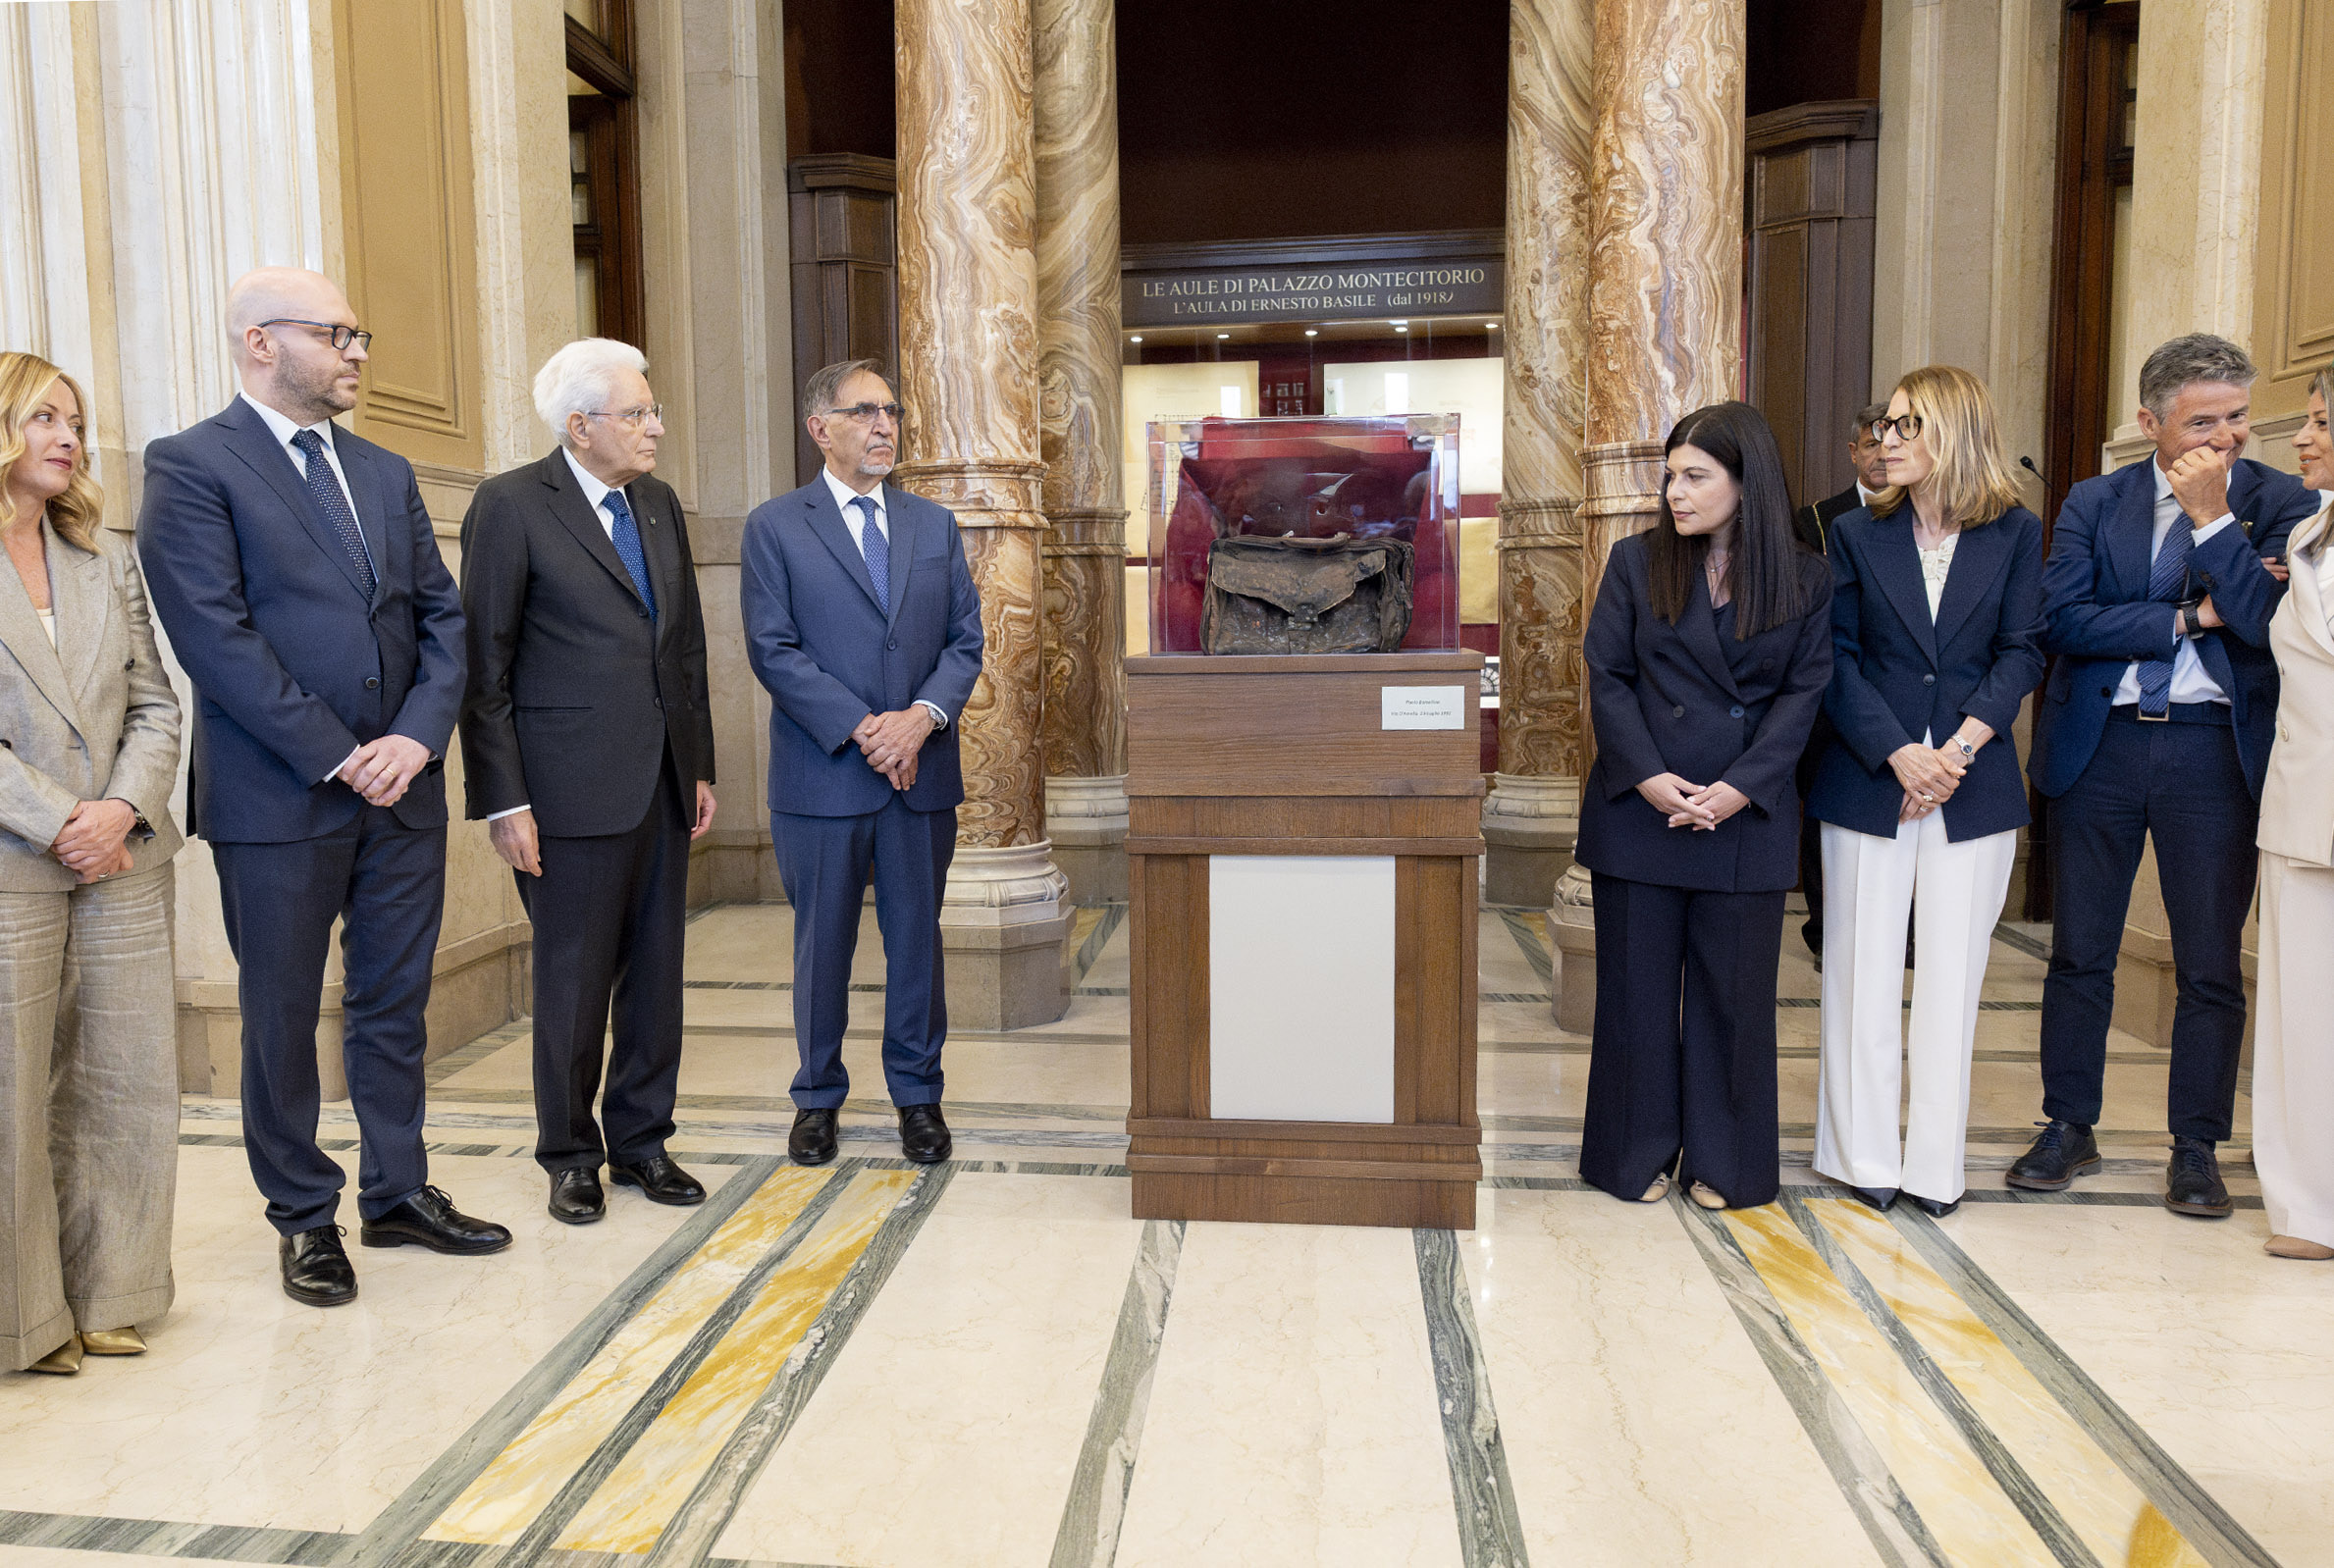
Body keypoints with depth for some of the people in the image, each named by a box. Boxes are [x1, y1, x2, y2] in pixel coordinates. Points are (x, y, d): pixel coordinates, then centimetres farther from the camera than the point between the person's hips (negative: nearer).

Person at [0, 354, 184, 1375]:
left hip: (122, 861, 5)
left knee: (127, 1093, 8)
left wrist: (126, 807, -6)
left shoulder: (110, 561, 15)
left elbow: (154, 704, 10)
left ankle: (104, 1299, 21)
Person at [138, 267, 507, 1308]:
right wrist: (338, 756, -15)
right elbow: (217, 637, -14)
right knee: (282, 1018, 8)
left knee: (394, 1004, 13)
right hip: (277, 799, -5)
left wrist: (418, 734, -7)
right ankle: (305, 1218, 24)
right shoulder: (192, 466, -5)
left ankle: (398, 1192, 28)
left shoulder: (384, 472, 13)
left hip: (402, 790, 5)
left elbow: (442, 617, 9)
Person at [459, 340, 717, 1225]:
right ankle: (571, 1158, 23)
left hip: (663, 782, 6)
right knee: (574, 981, 5)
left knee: (657, 973, 12)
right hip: (575, 785, -6)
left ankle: (642, 1142, 27)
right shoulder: (511, 505, -6)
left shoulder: (658, 503, 12)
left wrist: (699, 766, 13)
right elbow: (485, 666, -8)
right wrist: (503, 801, -12)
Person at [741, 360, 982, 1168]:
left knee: (917, 936, 10)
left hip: (922, 768, 3)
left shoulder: (935, 524, 12)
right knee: (823, 942, 8)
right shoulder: (774, 526, 1)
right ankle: (818, 1096, 24)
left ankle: (918, 1094, 24)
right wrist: (861, 727, -15)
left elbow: (965, 640, 7)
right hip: (822, 772, -3)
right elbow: (773, 649, -7)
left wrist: (923, 716, -11)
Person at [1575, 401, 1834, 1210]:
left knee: (1733, 989, 8)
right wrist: (1648, 776, -13)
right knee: (1638, 984, 6)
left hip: (1747, 815, 1)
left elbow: (1804, 691, 0)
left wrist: (1739, 788, -12)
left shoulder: (1805, 579, 3)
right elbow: (1606, 675, -1)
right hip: (1639, 808, 0)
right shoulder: (1638, 561, 2)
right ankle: (1639, 1153, 21)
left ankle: (1721, 1161, 23)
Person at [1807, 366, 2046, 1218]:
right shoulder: (1858, 533, 5)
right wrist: (1898, 753, -12)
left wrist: (1961, 747, -13)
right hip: (1868, 780, 0)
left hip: (1973, 787, 0)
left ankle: (1936, 1163, 15)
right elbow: (1837, 659, 0)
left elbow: (2021, 652, 0)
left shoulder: (2016, 533, 5)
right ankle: (1865, 1155, 14)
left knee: (1951, 976, 4)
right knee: (1865, 971, 3)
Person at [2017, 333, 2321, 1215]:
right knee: (2080, 953, 8)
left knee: (2211, 964, 6)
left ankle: (2196, 1147, 21)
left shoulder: (2281, 503, 2)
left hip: (2216, 751, -1)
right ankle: (2068, 1128, 22)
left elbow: (2271, 621, -13)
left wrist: (2209, 516, -14)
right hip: (2100, 745, 1)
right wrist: (2188, 619, -11)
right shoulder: (2093, 504, 4)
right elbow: (2061, 620, -8)